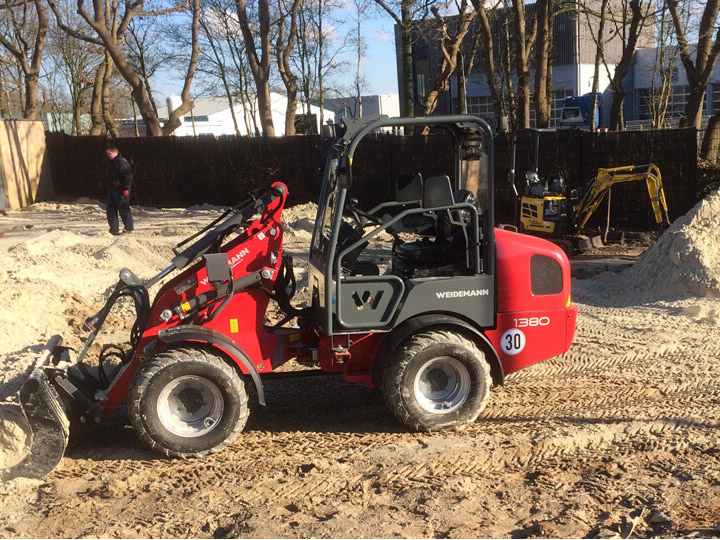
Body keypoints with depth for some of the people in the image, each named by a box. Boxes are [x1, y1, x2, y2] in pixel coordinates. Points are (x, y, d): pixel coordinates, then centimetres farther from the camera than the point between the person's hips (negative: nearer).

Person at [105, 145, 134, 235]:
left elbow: (128, 176, -16)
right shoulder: (111, 163, 17)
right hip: (112, 190, 10)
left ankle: (129, 228, 5)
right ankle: (114, 229, 11)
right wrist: (109, 188, 22)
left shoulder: (122, 162, -12)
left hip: (120, 190, -9)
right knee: (111, 210, 7)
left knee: (124, 209, -4)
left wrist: (126, 189, -20)